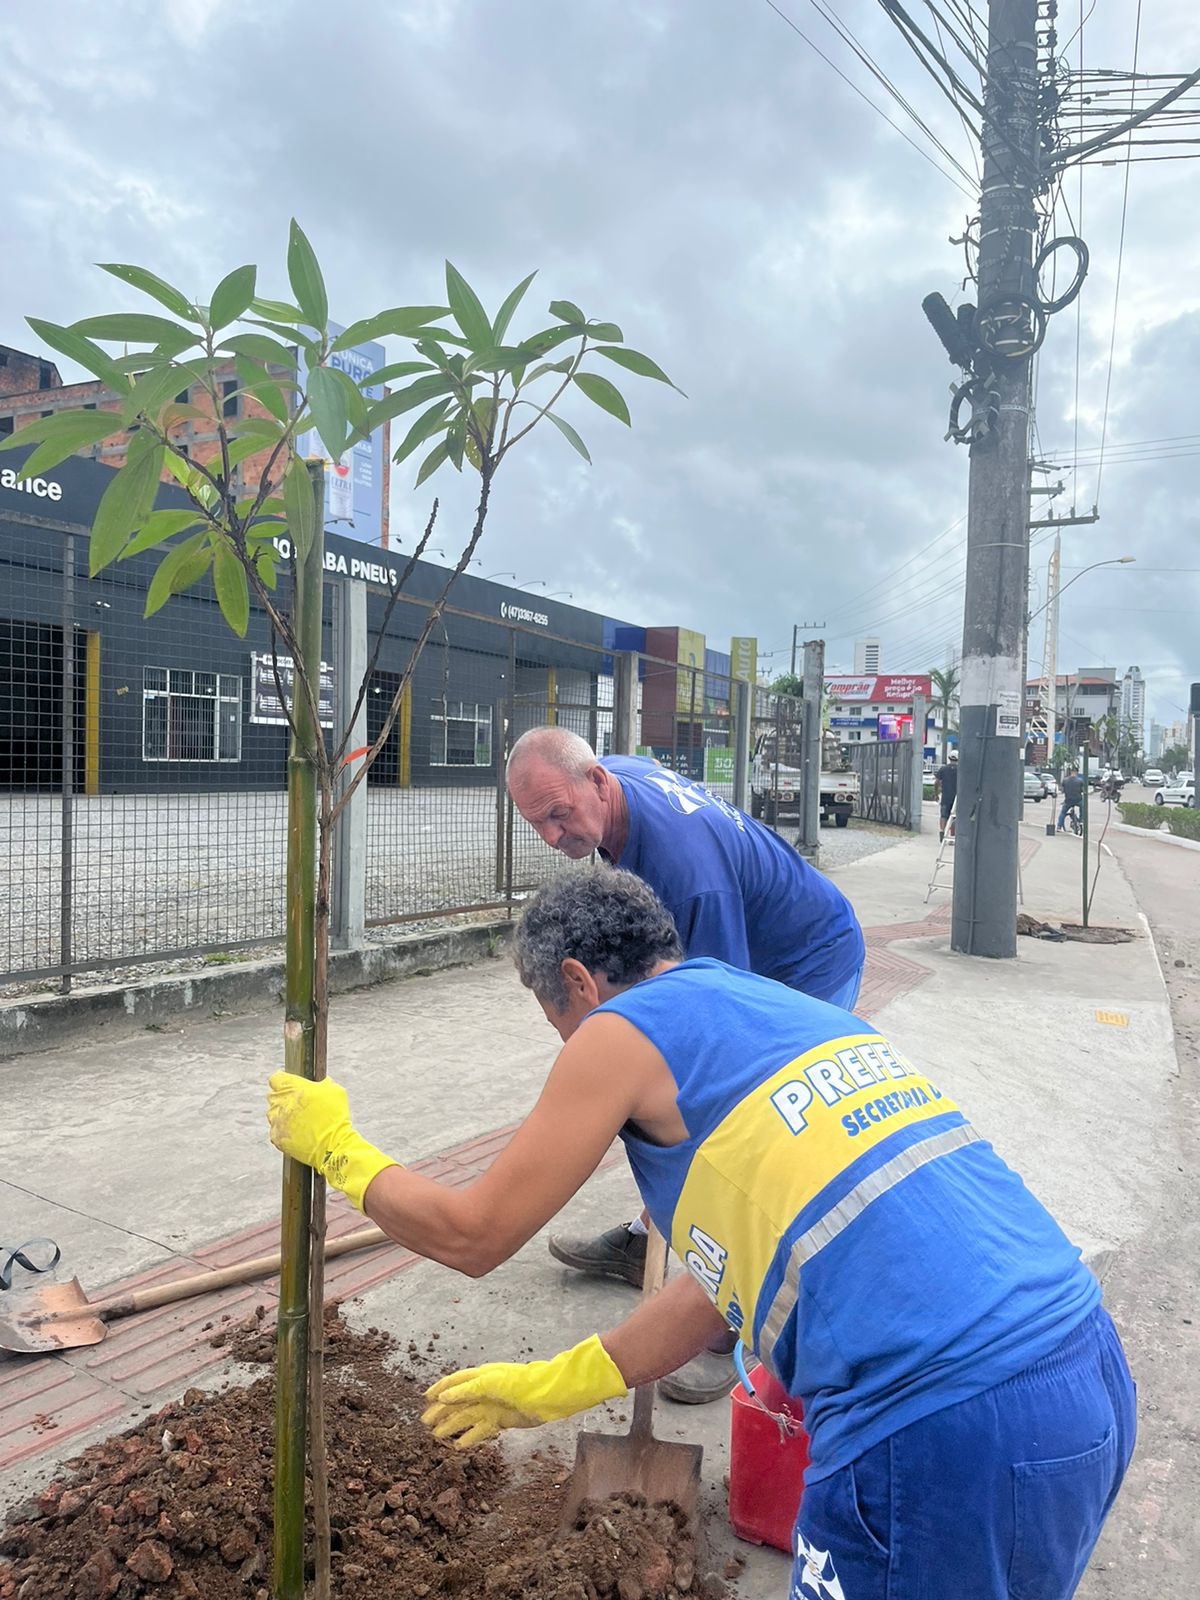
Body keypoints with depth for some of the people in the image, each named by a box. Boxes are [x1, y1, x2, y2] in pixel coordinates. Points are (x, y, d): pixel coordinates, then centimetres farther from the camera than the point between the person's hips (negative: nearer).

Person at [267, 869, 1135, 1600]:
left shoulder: (622, 1030, -4)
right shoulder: (790, 1010, 19)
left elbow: (472, 1237, 5)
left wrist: (337, 1149, 22)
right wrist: (552, 1387, 32)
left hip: (943, 1435, -8)